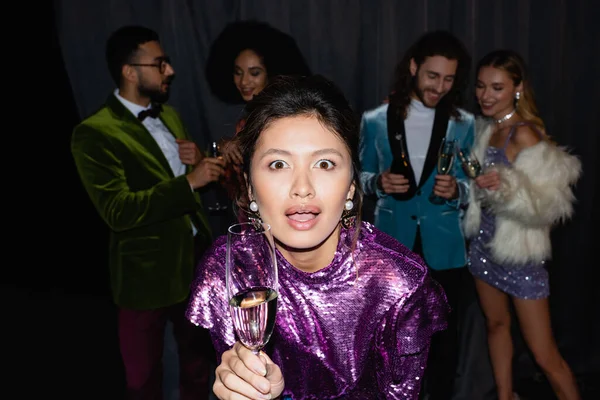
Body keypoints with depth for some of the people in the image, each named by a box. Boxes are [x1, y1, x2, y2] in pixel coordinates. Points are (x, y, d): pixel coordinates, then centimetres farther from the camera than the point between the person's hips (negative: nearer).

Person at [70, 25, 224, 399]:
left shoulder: (168, 115, 7)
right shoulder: (94, 133, -18)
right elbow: (118, 210, -26)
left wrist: (199, 160, -8)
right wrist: (189, 181, -30)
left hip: (197, 257, 7)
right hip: (148, 271, -7)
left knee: (199, 350, 25)